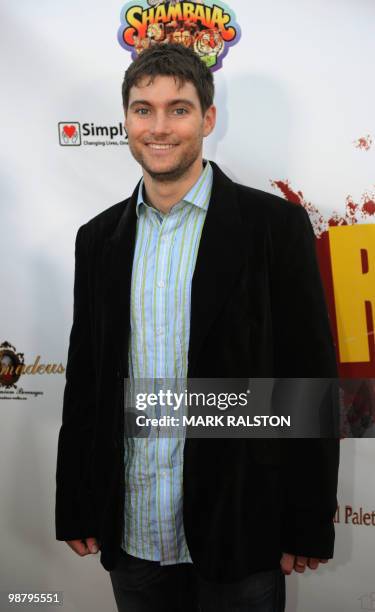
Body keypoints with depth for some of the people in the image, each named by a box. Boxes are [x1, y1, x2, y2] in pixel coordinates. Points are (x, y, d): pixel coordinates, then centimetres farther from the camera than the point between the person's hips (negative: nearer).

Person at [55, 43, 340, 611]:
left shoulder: (275, 225, -8)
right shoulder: (99, 238, 4)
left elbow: (311, 379, -7)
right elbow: (84, 381, 8)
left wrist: (310, 526, -7)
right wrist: (74, 510, 7)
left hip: (239, 532, -3)